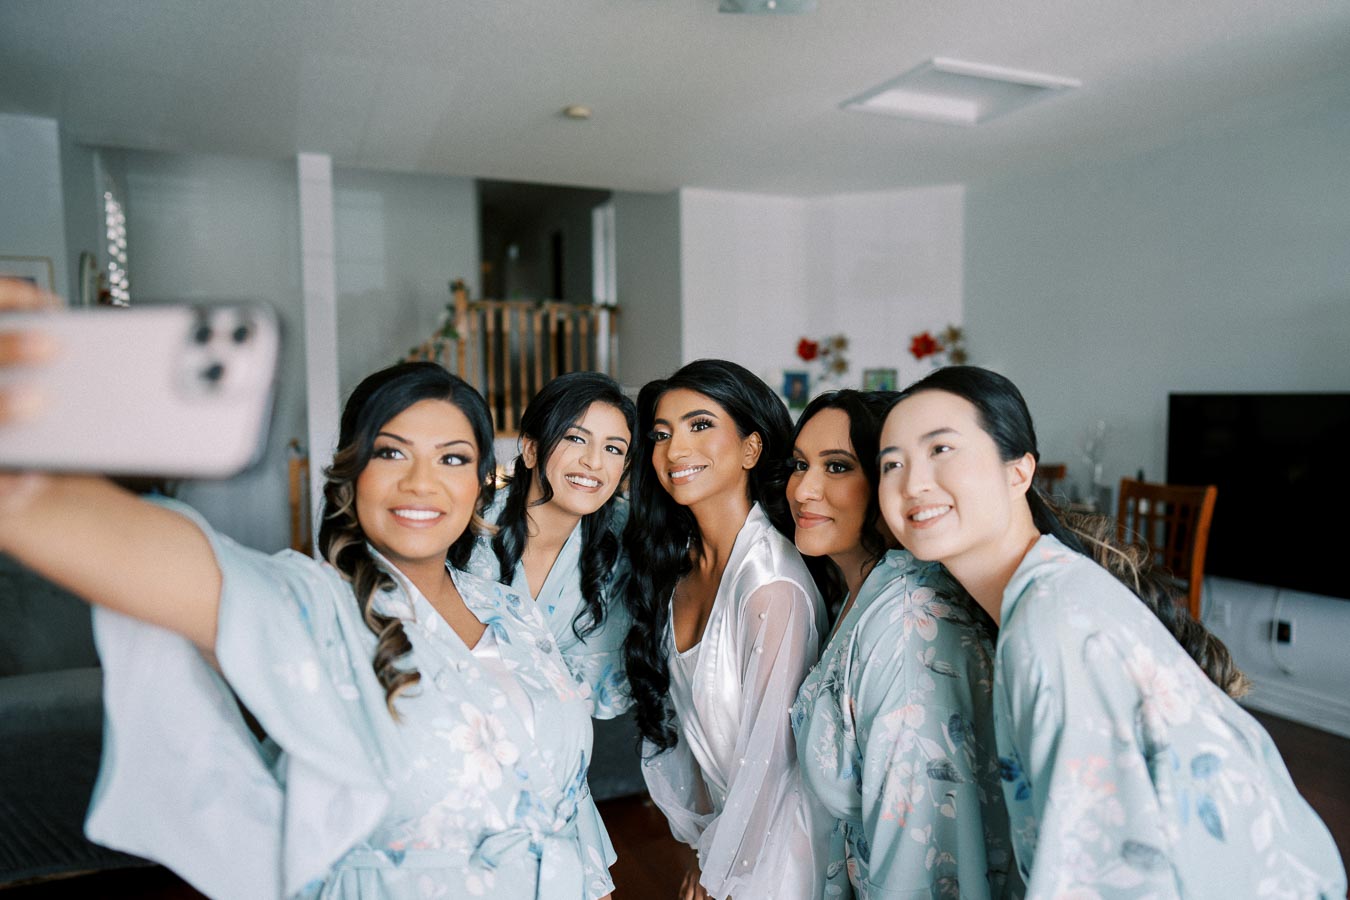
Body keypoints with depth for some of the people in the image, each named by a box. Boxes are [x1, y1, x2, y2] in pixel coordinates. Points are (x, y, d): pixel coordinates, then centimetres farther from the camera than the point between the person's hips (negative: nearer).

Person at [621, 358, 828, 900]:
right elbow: (684, 717, 2)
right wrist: (702, 844, 4)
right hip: (721, 825, 6)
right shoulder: (678, 562, -6)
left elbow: (767, 755, -21)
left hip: (771, 843, -6)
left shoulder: (773, 583, -29)